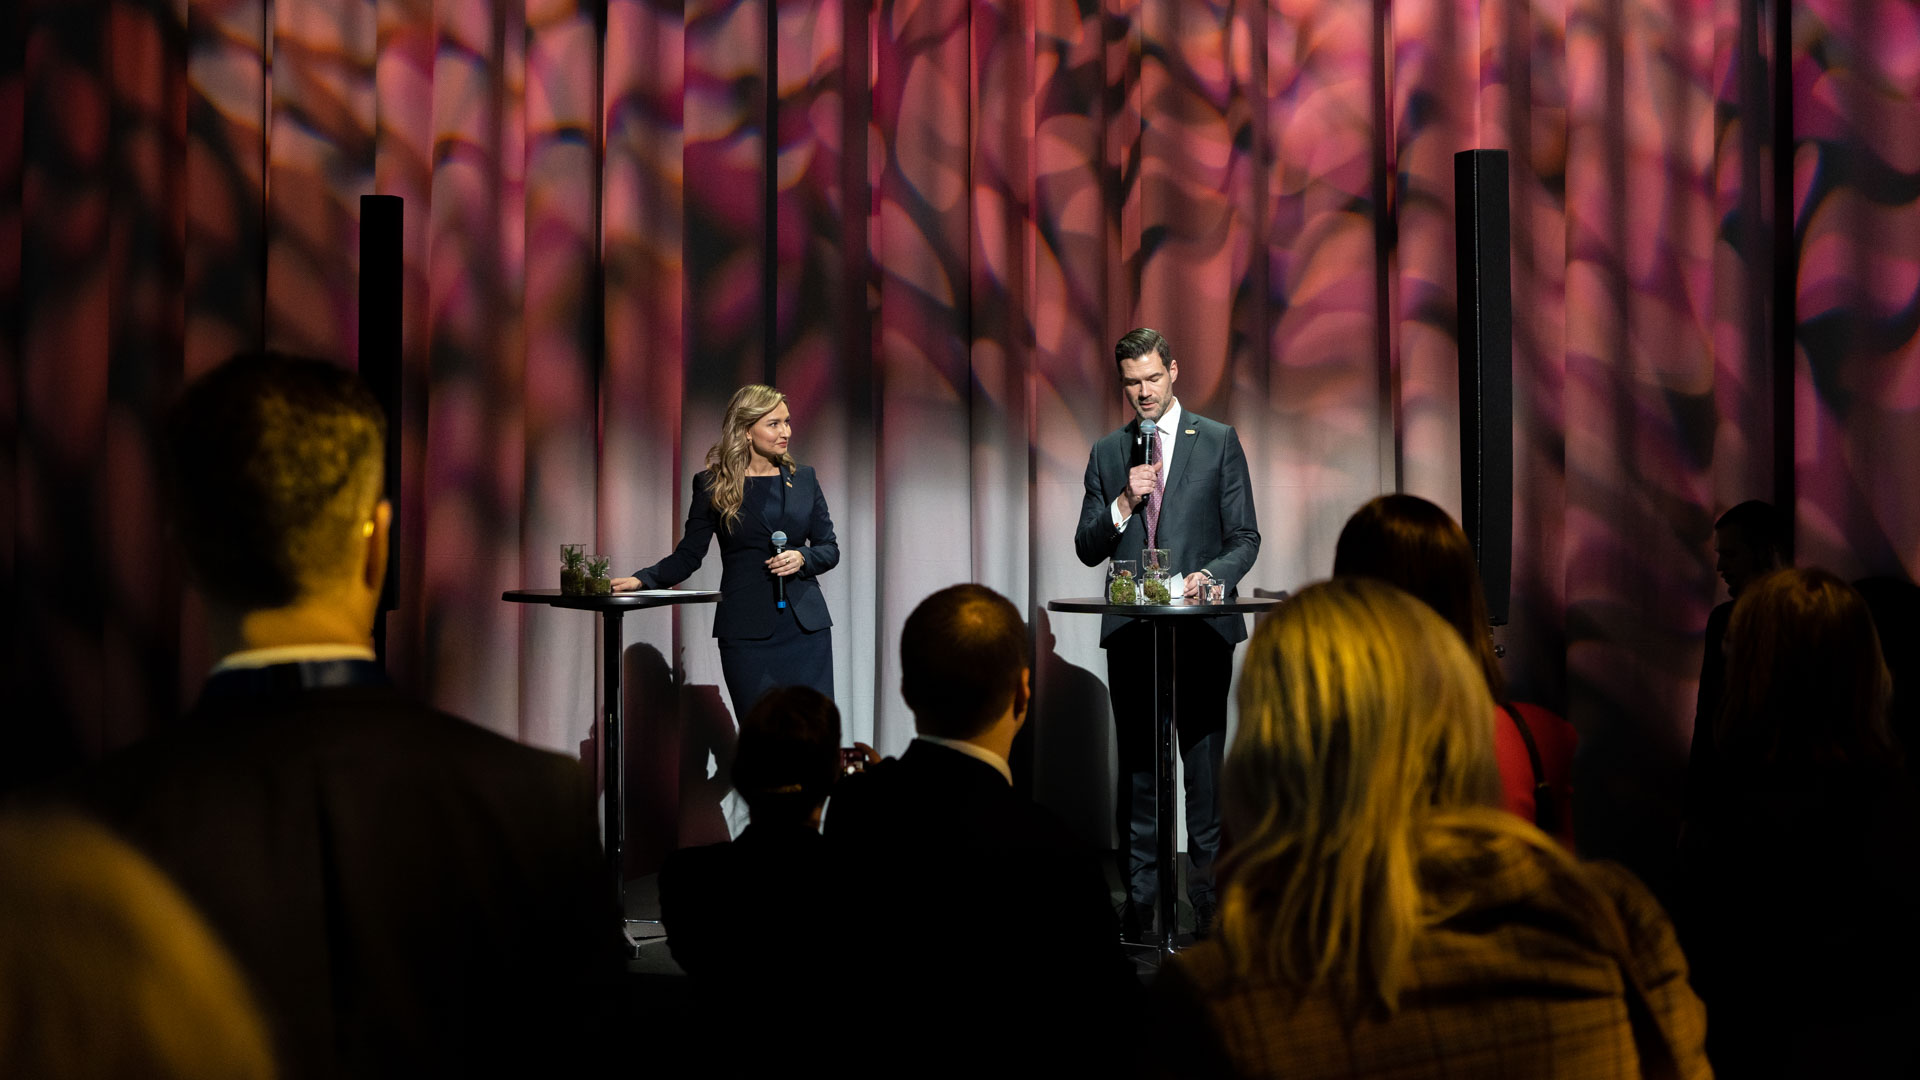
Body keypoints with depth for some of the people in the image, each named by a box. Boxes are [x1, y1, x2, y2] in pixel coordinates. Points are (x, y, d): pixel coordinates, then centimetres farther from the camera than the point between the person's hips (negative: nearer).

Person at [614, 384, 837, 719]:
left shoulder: (803, 478, 10)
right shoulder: (713, 485, 3)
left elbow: (830, 549, 13)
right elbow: (687, 556, 4)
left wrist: (801, 559, -8)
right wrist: (641, 579, -12)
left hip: (806, 628, 2)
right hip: (746, 631, -2)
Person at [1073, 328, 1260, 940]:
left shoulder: (1218, 442, 6)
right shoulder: (1107, 453, 13)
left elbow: (1245, 538, 3)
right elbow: (1088, 549, 10)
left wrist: (1211, 575, -16)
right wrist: (1123, 503, -8)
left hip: (1202, 629, -2)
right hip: (1130, 632, 2)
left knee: (1205, 768, -3)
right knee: (1136, 770, 4)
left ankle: (1209, 899, 3)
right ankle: (1139, 901, 10)